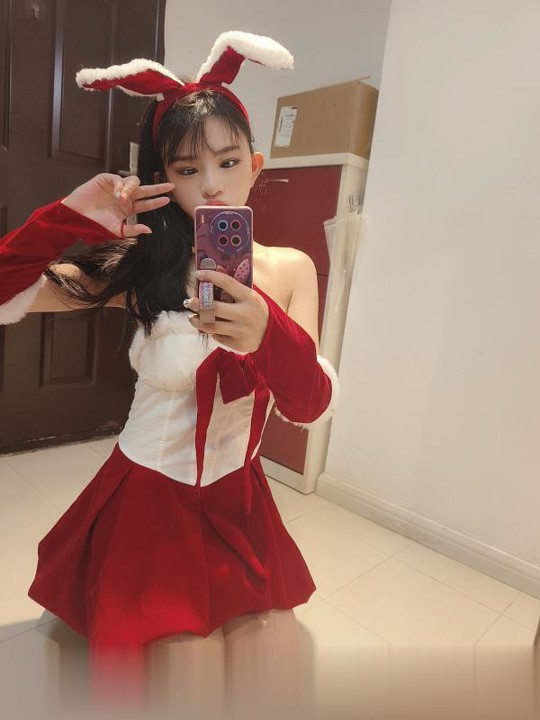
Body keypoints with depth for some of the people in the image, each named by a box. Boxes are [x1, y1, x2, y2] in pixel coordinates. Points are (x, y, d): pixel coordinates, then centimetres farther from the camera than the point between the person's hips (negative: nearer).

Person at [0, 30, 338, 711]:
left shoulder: (290, 269, -8)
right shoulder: (145, 268, -12)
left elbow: (312, 407, -15)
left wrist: (269, 335, -35)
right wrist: (72, 218, -26)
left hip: (237, 500, 3)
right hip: (145, 501, -2)